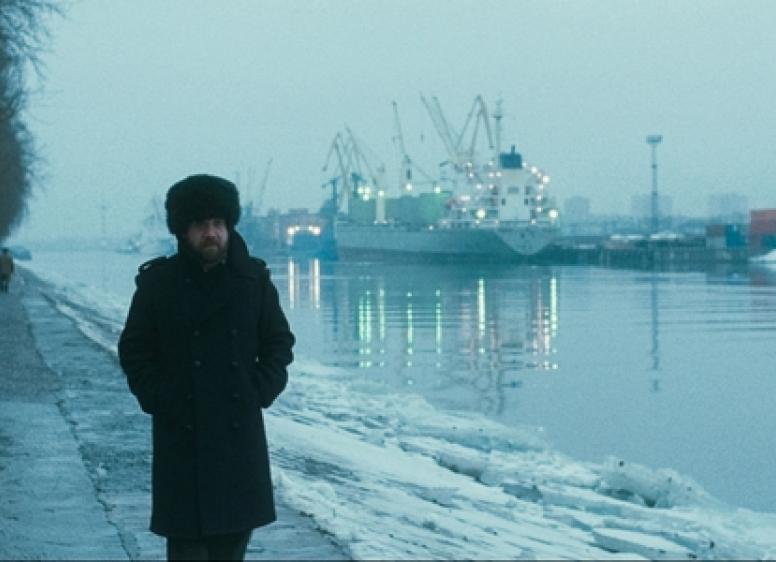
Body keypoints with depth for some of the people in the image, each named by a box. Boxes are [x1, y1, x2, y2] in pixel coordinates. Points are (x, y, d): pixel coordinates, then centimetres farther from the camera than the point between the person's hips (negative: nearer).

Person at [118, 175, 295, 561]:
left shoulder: (254, 279, 4)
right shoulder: (157, 282, -1)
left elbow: (279, 342, 11)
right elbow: (134, 350, 3)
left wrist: (261, 392, -1)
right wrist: (158, 399, -7)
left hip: (241, 429, 2)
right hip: (181, 431, -2)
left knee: (236, 529, 8)